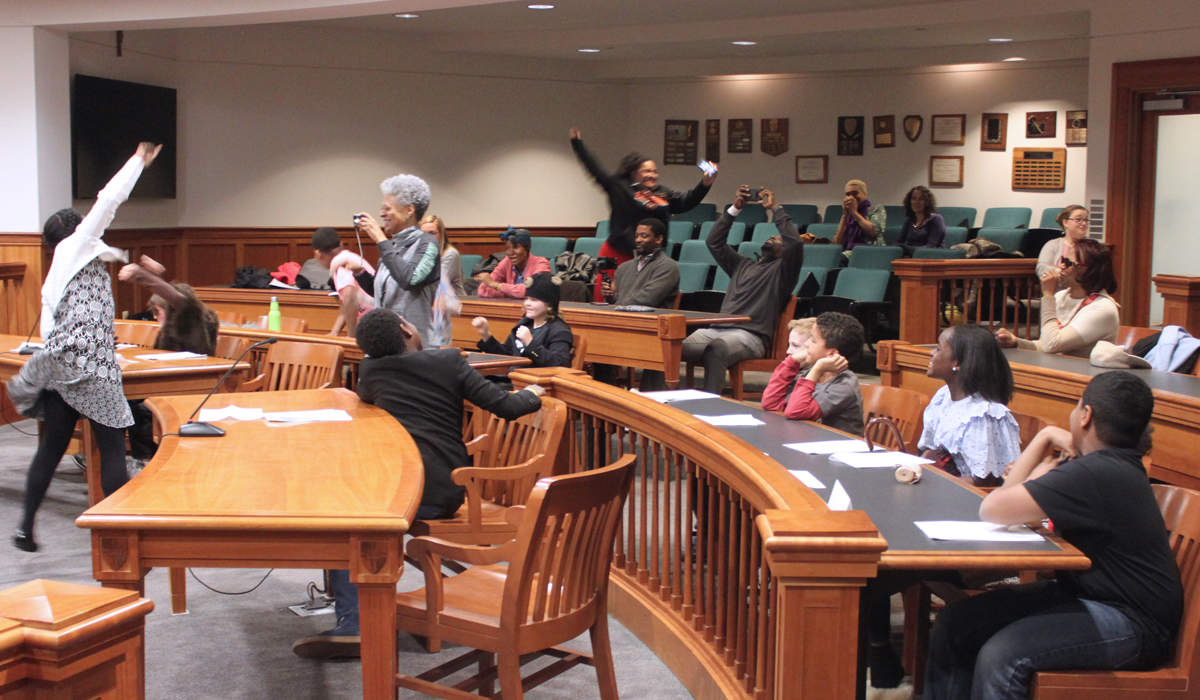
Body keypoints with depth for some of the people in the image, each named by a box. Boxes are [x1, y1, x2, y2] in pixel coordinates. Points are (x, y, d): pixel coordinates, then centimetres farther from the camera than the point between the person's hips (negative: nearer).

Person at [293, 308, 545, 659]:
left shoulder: (371, 370, 5)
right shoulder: (450, 360, 5)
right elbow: (505, 406, 2)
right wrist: (531, 395, 21)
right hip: (450, 492, 5)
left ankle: (351, 624, -7)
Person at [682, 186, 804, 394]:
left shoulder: (782, 270, 14)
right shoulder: (742, 265, 32)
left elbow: (794, 242, -5)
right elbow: (714, 242, 30)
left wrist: (775, 209, 4)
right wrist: (735, 208, 23)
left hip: (751, 335, -5)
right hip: (718, 328, 5)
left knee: (717, 349, -41)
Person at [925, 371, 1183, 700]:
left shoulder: (1098, 473, -23)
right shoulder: (1113, 465, 9)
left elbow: (992, 509, -20)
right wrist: (1046, 438, 6)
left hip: (1131, 622, -10)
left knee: (1000, 656, -30)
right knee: (955, 624, -1)